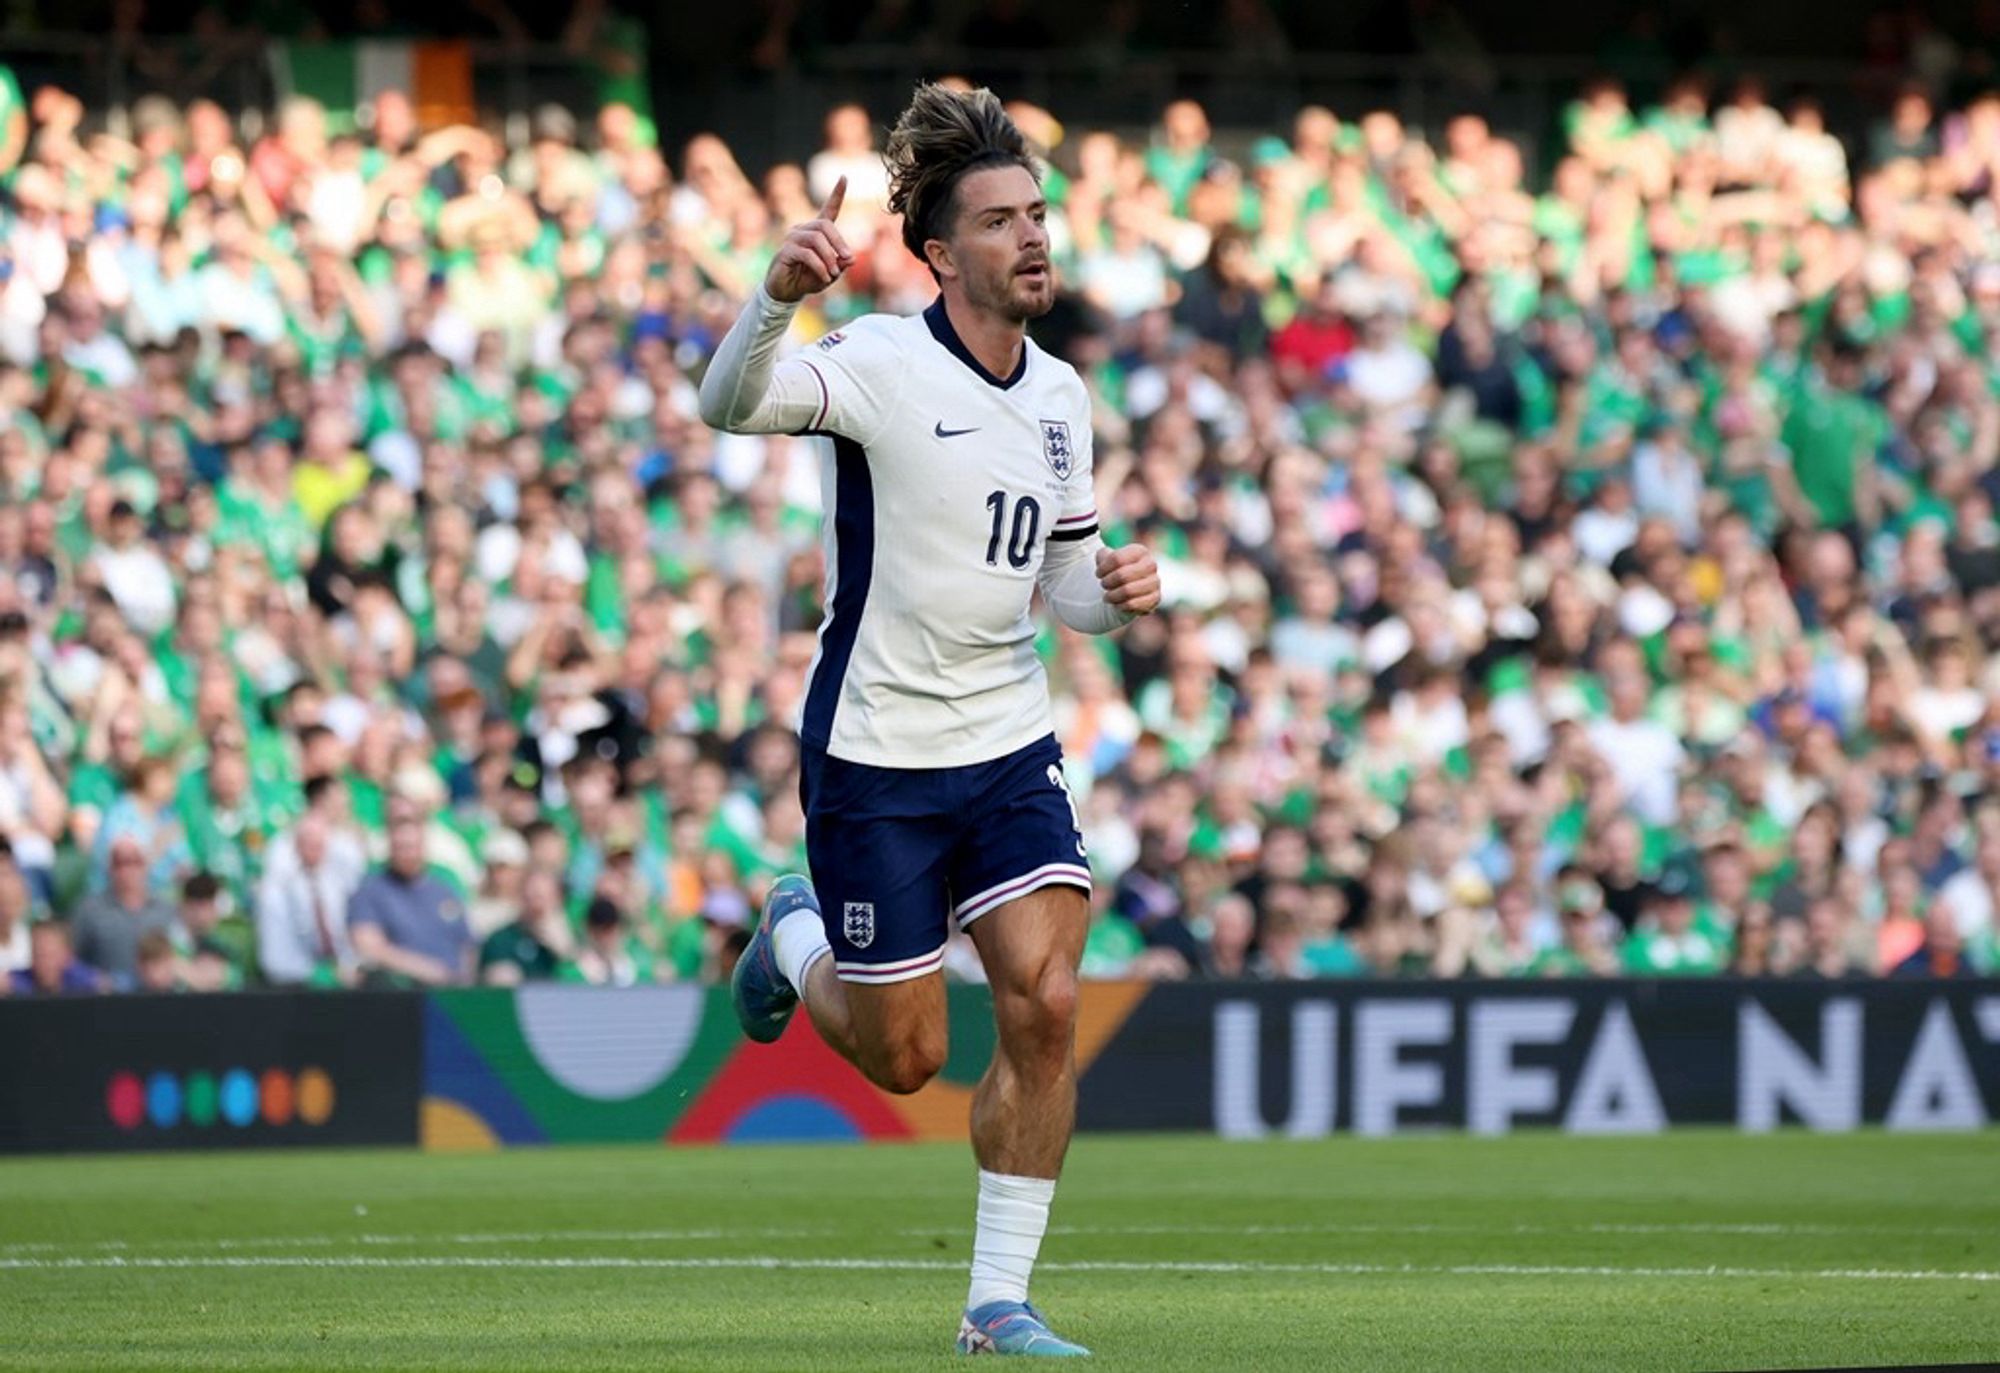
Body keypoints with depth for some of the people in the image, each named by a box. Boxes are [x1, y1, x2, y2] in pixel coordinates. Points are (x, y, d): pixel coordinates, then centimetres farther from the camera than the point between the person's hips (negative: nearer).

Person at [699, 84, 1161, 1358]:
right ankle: (797, 938, 40)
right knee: (903, 1056, 4)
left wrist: (1116, 591, -7)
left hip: (1011, 749, 5)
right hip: (876, 758, -5)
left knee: (1045, 1004, -12)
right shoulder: (882, 364, -14)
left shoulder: (1062, 395, 7)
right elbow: (730, 405, -32)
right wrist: (778, 295, -52)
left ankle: (1000, 1303, -1)